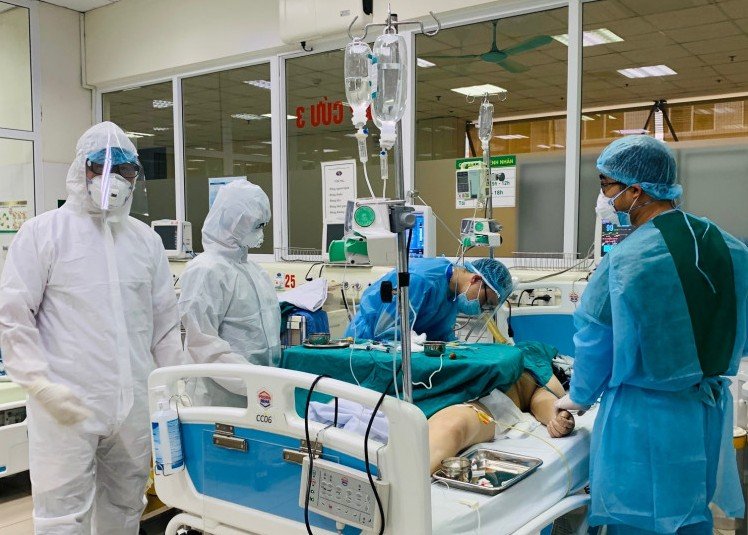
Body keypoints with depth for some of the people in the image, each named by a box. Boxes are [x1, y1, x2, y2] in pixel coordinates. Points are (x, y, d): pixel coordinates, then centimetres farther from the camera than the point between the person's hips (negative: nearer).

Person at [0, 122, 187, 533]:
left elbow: (165, 322, 14)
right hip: (67, 407, -4)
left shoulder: (146, 239, 10)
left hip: (135, 406, 4)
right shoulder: (43, 232, -3)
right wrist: (42, 386, -15)